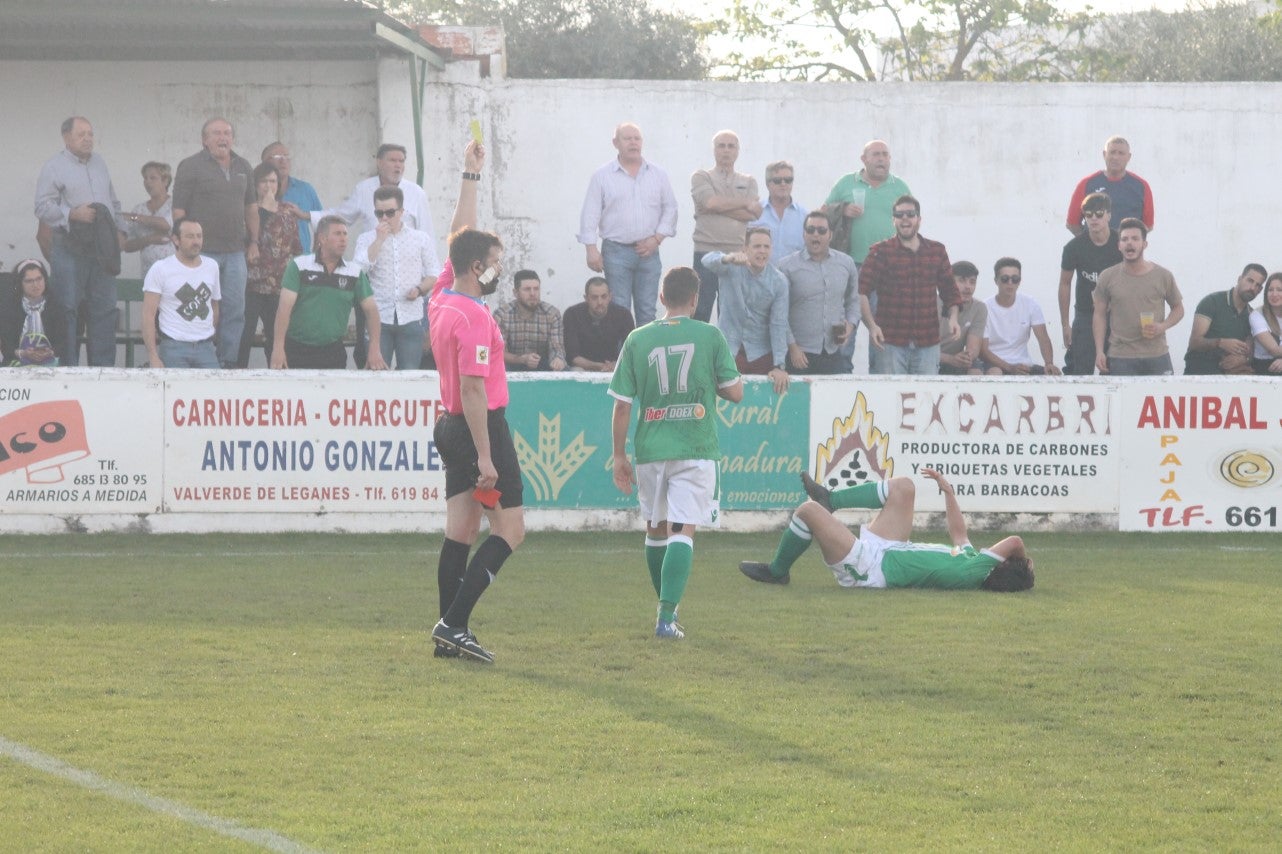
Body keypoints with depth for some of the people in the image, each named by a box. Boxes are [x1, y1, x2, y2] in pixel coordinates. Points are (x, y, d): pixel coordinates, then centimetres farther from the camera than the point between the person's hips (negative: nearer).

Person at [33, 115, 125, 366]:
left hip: (101, 249, 5)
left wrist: (117, 230, 12)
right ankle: (68, 369, 1)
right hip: (68, 249, -5)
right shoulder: (54, 167, -2)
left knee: (104, 309, 3)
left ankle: (103, 367, 7)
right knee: (67, 311, -4)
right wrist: (73, 214, -18)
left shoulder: (99, 163, 17)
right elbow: (43, 207, -9)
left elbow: (114, 202, 24)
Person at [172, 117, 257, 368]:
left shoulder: (243, 167, 13)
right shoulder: (191, 167, -4)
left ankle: (229, 362, 13)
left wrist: (253, 242, 13)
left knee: (235, 310, 6)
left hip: (235, 252, 5)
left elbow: (251, 208, 20)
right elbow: (179, 211, -6)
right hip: (204, 251, -5)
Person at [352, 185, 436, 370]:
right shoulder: (366, 239, 8)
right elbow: (359, 268, -8)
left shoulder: (421, 238, 11)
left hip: (411, 319, 1)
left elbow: (434, 273, 12)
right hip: (378, 318, -1)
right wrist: (380, 239, -8)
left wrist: (420, 289, -8)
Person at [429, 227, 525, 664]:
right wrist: (485, 458, -24)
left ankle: (449, 635, 10)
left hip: (452, 427, 10)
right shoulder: (474, 317, -19)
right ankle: (453, 624, -11)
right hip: (482, 428, -10)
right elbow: (473, 388, -23)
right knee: (510, 529, -5)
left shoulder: (442, 305, 9)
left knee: (460, 531, 10)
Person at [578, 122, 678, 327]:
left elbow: (670, 209, 11)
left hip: (648, 251, 2)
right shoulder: (602, 176, 3)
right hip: (616, 250, -2)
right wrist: (591, 249, -8)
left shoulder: (658, 175, 10)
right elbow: (590, 215, 0)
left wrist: (657, 238, -2)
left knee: (647, 311, 3)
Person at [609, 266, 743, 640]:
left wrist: (619, 455, 10)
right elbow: (735, 392, 1)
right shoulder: (710, 336, -3)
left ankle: (666, 606, 32)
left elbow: (622, 406, 2)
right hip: (695, 450, -2)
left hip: (650, 451, 2)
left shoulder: (638, 339, 2)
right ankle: (667, 615, -18)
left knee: (656, 528, 19)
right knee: (682, 531, -5)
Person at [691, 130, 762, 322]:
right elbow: (710, 202, -12)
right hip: (706, 251, -2)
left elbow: (753, 215, -1)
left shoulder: (748, 182, 15)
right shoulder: (701, 177, 8)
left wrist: (721, 206, -8)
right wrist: (746, 203, -3)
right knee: (700, 312, -4)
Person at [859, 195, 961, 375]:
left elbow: (949, 291, 19)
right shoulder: (881, 252, 1)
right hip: (890, 342, -3)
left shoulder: (937, 251, 12)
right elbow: (861, 291, -6)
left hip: (928, 342, 3)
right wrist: (871, 325, -19)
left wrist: (953, 318, 1)